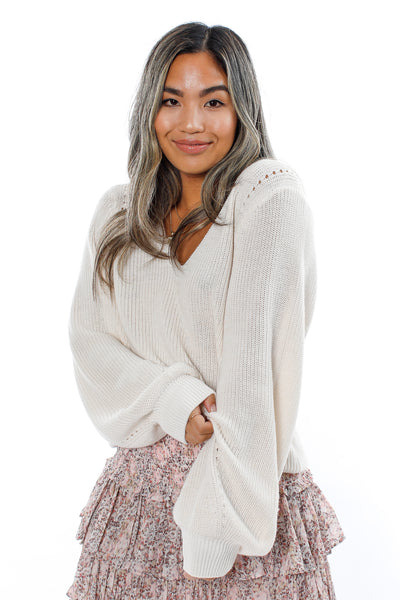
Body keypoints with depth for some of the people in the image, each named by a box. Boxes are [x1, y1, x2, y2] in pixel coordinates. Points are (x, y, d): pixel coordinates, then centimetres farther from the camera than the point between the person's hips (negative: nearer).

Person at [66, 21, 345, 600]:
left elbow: (258, 368, -18)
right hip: (138, 483, 4)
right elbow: (89, 340, 1)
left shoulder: (271, 195, -11)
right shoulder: (118, 213, 6)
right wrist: (175, 404, -17)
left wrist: (213, 533, -20)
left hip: (250, 492, -4)